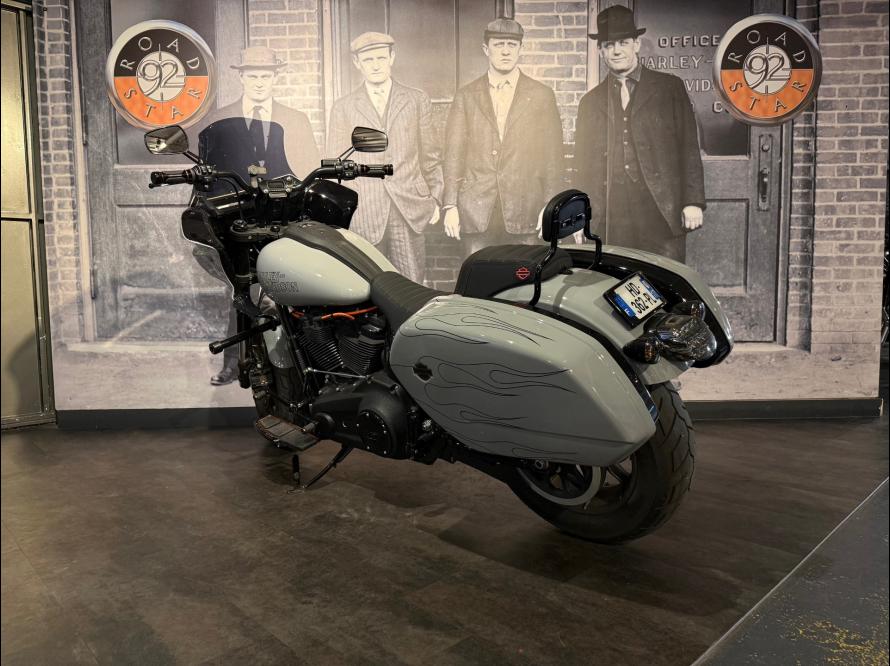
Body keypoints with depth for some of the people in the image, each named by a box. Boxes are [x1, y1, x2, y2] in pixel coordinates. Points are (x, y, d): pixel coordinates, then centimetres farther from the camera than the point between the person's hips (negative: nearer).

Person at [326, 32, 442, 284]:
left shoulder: (417, 100, 12)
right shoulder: (343, 108, 10)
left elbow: (429, 154, 13)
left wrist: (434, 199, 8)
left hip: (410, 210, 1)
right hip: (363, 213, 0)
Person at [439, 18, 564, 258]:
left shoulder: (542, 96, 9)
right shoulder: (466, 96, 10)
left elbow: (552, 156, 6)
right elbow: (454, 153, 6)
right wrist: (450, 206, -2)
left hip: (523, 212, 0)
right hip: (476, 212, 0)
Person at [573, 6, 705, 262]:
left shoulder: (670, 87, 9)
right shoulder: (591, 102, 16)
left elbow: (689, 147, 4)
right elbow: (583, 165, 14)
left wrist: (693, 202, -4)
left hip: (662, 213, -1)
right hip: (609, 220, 2)